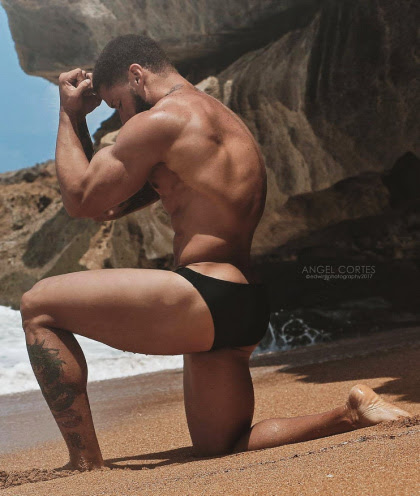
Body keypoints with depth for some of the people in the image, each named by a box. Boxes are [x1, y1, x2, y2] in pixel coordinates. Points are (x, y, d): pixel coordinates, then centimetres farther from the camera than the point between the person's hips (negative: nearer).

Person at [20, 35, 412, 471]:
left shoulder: (160, 119, -8)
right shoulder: (226, 124, 24)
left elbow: (80, 199, -2)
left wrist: (70, 116, 8)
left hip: (206, 301, -10)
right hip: (246, 312, 10)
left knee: (38, 307, -2)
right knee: (221, 451, 22)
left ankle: (87, 467, -8)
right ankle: (353, 415, 8)